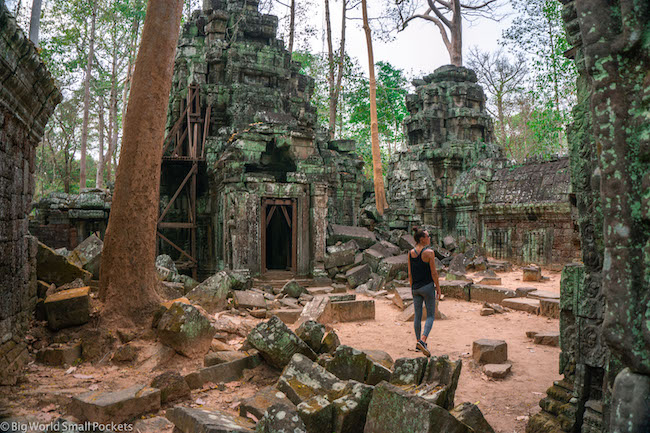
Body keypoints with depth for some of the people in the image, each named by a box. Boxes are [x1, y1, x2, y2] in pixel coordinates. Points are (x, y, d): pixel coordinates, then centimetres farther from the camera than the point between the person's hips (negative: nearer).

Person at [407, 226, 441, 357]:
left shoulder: (410, 253, 3)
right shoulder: (429, 253, -14)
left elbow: (410, 273, 8)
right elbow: (434, 273, -12)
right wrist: (438, 288, -2)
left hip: (416, 288, 5)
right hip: (428, 287, -5)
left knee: (418, 315, 13)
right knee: (430, 316, 4)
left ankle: (418, 342, 21)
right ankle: (423, 340, -13)